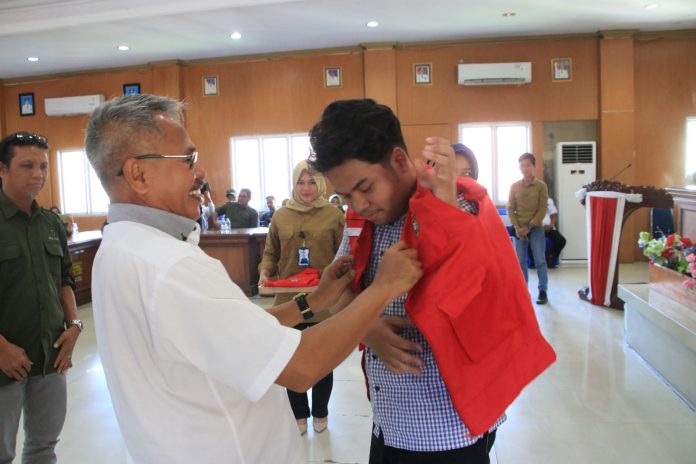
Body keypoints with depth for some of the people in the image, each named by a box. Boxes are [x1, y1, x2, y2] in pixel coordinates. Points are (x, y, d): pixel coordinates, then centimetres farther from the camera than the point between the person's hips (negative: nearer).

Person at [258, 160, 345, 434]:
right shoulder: (280, 217, 4)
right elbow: (270, 254, 9)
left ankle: (320, 413, 33)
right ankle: (299, 414, 29)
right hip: (289, 300, 2)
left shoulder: (334, 215, -4)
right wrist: (264, 273, -9)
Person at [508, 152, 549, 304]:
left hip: (535, 228, -2)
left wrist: (529, 227, -11)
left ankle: (543, 291, 7)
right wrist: (517, 227, -8)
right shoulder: (514, 186, 5)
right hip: (519, 229, 2)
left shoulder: (541, 186, -1)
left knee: (540, 261, -2)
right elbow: (510, 208, 4)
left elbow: (542, 210, -5)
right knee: (520, 261, 4)